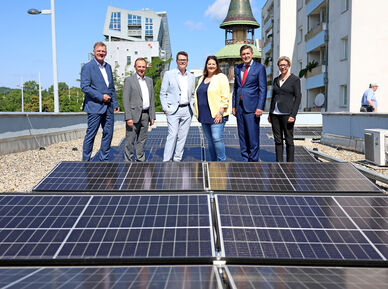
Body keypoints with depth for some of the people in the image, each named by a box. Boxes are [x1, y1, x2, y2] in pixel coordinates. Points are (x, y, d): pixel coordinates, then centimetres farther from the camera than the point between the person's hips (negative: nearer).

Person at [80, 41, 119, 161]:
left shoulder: (108, 67, 16)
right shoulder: (87, 67, -6)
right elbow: (84, 87, -14)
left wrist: (115, 103, 16)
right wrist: (101, 97, -17)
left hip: (108, 107, 7)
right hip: (94, 107, -7)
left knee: (108, 133, 9)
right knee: (91, 135, 0)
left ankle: (102, 159, 22)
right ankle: (86, 162, 12)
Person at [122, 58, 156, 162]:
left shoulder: (149, 81, 15)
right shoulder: (129, 80, -2)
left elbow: (152, 99, 17)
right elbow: (125, 100, -8)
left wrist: (152, 116, 10)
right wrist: (128, 117, -16)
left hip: (145, 115, 5)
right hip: (134, 114, -5)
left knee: (142, 140, 11)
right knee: (130, 140, -1)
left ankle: (140, 160, 19)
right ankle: (128, 160, 8)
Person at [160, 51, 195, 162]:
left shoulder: (191, 77, 13)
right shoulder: (169, 74, 2)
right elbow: (163, 93, 1)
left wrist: (192, 107, 9)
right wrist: (165, 108, -7)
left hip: (187, 111, 4)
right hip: (173, 110, -4)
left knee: (182, 136, 5)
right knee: (172, 135, -12)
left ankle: (177, 159, 14)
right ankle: (166, 161, -7)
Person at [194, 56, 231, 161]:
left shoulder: (221, 77, -2)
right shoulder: (202, 79, 19)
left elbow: (225, 97, -9)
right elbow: (197, 96, 24)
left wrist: (220, 112, -16)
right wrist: (198, 113, 16)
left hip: (216, 115, -7)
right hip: (204, 116, 7)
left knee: (217, 138, -14)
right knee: (210, 140, 9)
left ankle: (222, 161, -4)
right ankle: (213, 161, 17)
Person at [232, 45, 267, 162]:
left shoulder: (260, 67, -2)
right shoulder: (237, 68, 14)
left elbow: (263, 89, -6)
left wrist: (260, 107, -14)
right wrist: (234, 105, 13)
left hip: (252, 107, -5)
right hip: (240, 107, 5)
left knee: (253, 135, -4)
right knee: (242, 135, 9)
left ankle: (253, 160, 6)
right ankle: (245, 159, 18)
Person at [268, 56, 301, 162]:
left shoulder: (295, 79, -2)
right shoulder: (276, 80, 15)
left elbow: (298, 97, -7)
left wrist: (293, 115, -15)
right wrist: (270, 114, 13)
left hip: (287, 114, -5)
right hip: (275, 114, 5)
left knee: (289, 140, 0)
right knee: (278, 140, 7)